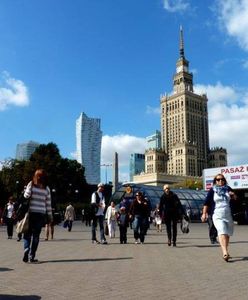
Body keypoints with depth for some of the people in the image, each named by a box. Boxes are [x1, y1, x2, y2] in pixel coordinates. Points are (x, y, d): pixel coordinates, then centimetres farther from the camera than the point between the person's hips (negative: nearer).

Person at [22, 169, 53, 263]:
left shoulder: (31, 184, 1)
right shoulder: (46, 188, 4)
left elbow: (26, 197, -9)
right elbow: (48, 203, 5)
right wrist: (50, 216, 10)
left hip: (31, 213, -1)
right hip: (41, 214, 1)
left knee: (27, 233, 9)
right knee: (36, 235, 7)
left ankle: (26, 249, -14)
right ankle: (31, 257, 8)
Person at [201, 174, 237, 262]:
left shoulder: (228, 189, 10)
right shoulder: (212, 190, 0)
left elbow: (235, 198, 17)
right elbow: (206, 202, -2)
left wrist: (233, 195, -6)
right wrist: (204, 213, -9)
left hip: (228, 215, 5)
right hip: (217, 216, -5)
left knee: (227, 234, 12)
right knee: (222, 232, -24)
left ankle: (225, 252, 28)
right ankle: (225, 252, -36)